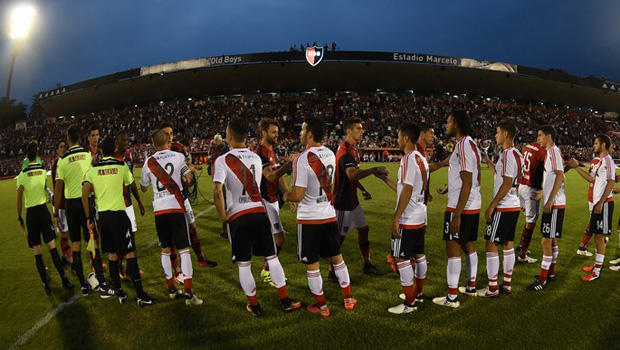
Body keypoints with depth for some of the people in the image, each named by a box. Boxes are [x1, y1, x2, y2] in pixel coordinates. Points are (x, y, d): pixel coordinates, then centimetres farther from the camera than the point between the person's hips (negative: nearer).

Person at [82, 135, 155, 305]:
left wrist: (88, 217, 1)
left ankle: (119, 292, 19)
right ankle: (141, 295, -2)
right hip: (118, 213, -3)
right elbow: (131, 186, 9)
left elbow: (85, 194, -5)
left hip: (102, 215, 3)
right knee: (130, 253, -1)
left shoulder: (92, 169, 2)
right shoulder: (122, 165, -2)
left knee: (112, 254, 13)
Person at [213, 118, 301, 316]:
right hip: (259, 212, 3)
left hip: (237, 216, -3)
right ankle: (285, 301, 17)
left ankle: (254, 306, 20)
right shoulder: (256, 158, 8)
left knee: (243, 265, 9)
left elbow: (217, 191, -20)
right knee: (271, 258, 12)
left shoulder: (223, 160, -8)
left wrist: (222, 215, -9)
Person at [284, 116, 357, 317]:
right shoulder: (330, 155, 3)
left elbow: (298, 195, -21)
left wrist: (286, 197, 2)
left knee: (311, 264, 8)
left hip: (309, 218, -6)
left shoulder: (302, 159, -18)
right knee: (336, 257, 20)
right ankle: (348, 299, 30)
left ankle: (322, 307, 19)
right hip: (329, 215, 6)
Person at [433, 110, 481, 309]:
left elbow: (467, 183, -23)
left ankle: (452, 297, 1)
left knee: (453, 249, -4)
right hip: (474, 206, 10)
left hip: (461, 207, -10)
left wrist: (457, 214, -23)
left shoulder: (463, 146, -18)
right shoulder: (471, 145, 13)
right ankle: (471, 287, 31)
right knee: (468, 246, 19)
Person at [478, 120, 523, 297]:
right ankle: (507, 284, 23)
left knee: (491, 245, -3)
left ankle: (492, 288, 3)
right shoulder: (516, 154, 12)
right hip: (514, 206, 10)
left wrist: (491, 206, -19)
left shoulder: (507, 154, -18)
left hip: (503, 208, -10)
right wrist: (488, 161, 23)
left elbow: (506, 183, -22)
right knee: (508, 244, 15)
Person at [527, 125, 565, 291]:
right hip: (552, 203, 10)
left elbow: (560, 177, -21)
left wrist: (550, 201, -23)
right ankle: (551, 272, 28)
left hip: (554, 204, -10)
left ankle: (542, 280, 0)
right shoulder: (550, 152, 15)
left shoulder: (554, 151, -14)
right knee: (552, 239, 17)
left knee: (547, 241, -6)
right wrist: (543, 193, 26)